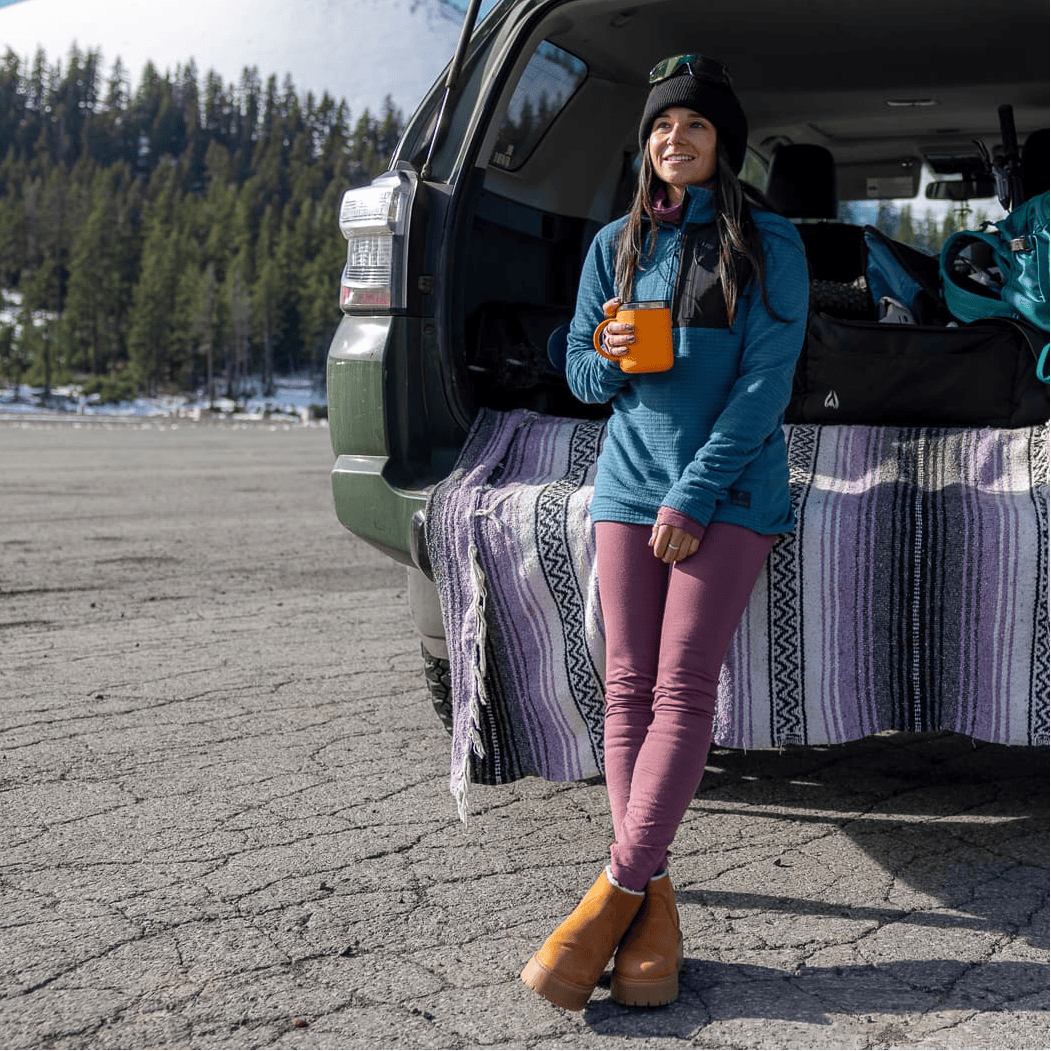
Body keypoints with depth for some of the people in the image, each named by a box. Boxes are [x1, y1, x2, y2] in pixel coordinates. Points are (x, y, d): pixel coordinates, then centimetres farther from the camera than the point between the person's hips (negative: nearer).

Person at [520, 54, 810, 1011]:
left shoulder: (768, 245, 0)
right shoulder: (617, 246, 12)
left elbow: (766, 383, -8)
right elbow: (579, 369, 16)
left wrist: (694, 497, -13)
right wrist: (607, 358, -9)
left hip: (730, 492, -4)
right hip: (630, 484, 4)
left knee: (683, 691, -10)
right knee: (628, 690, -2)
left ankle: (612, 895, -7)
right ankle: (653, 905, 3)